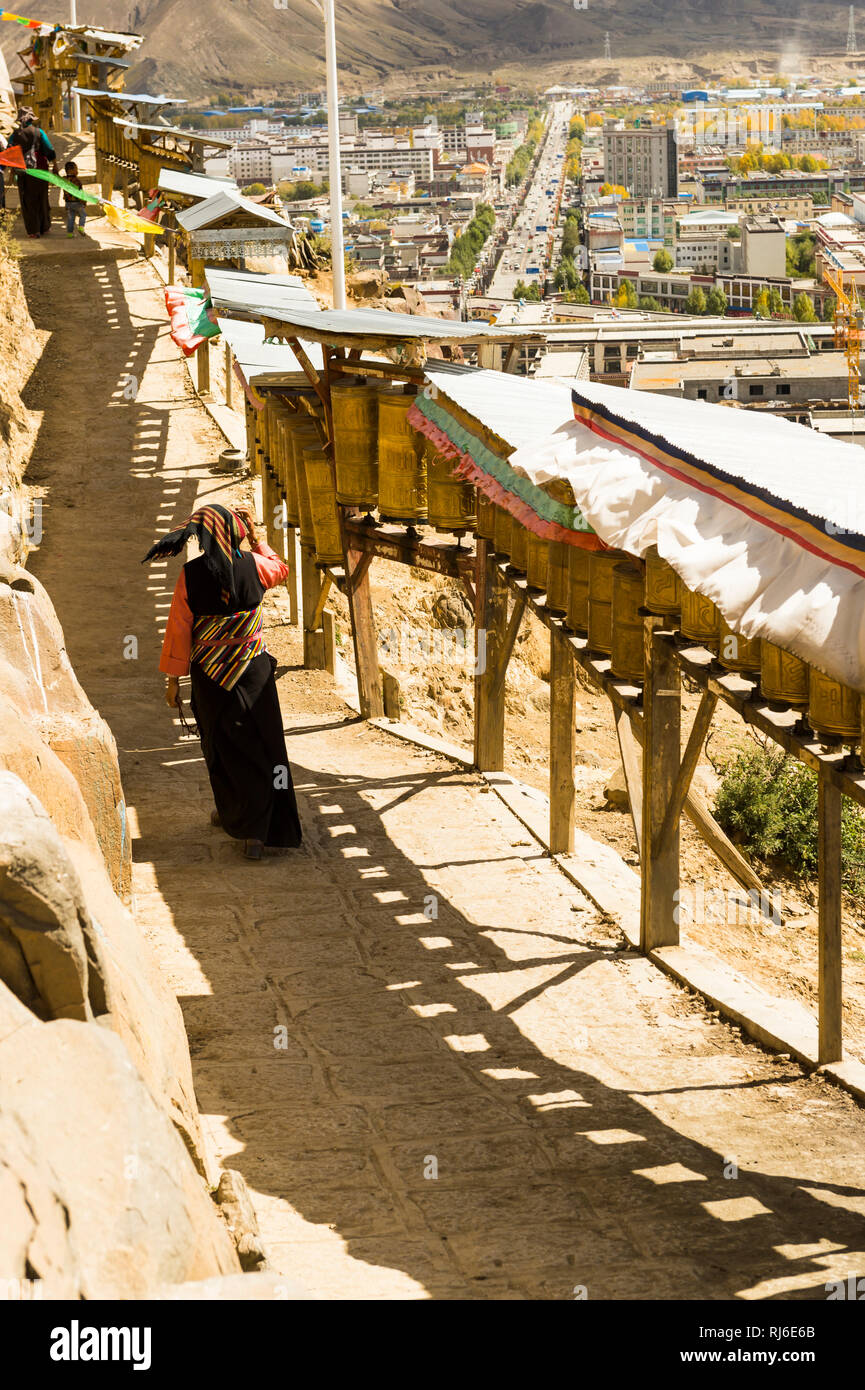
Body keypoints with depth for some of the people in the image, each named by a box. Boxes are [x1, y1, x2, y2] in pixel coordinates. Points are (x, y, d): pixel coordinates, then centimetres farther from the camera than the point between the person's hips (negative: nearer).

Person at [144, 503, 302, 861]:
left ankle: (231, 813, 33)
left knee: (221, 744, 18)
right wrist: (254, 536, 23)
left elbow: (179, 629, -6)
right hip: (253, 670, 0)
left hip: (210, 675, 0)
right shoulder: (252, 565, -8)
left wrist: (173, 678, 2)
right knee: (261, 743, 2)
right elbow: (280, 569, 17)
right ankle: (257, 830, -8)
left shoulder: (190, 575, -10)